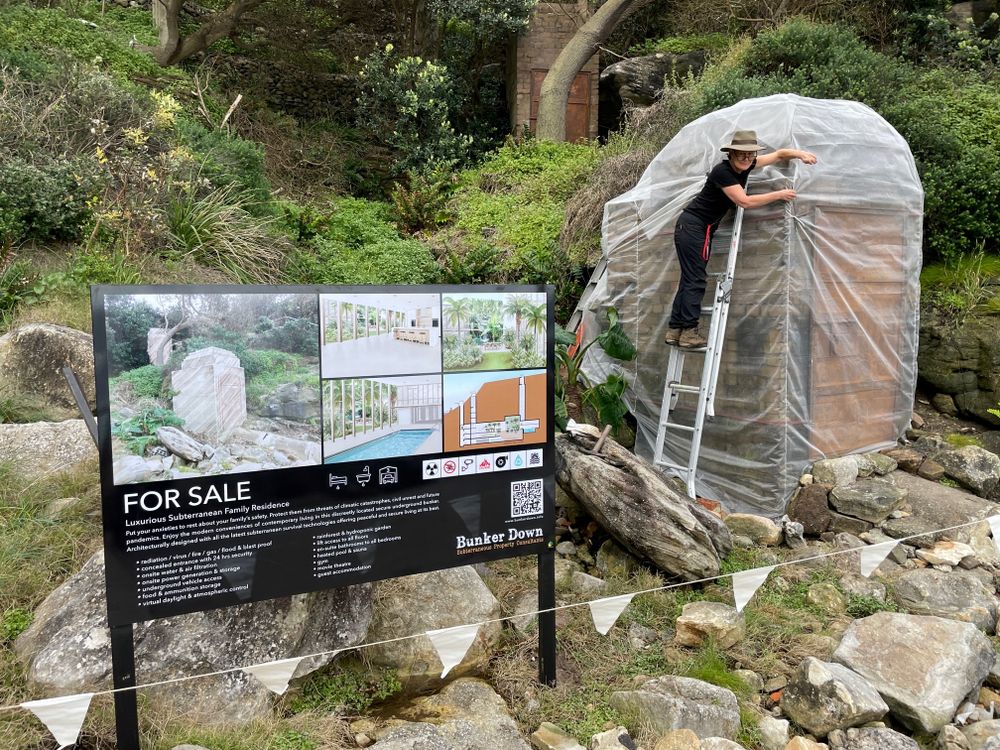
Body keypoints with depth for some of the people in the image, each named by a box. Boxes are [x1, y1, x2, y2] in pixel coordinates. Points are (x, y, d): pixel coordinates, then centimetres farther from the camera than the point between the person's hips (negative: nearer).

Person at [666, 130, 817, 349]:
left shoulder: (746, 165, 5)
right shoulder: (722, 171, -20)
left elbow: (778, 154, 16)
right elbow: (744, 201, -22)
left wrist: (800, 154, 0)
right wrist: (779, 195, -15)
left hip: (703, 228, 9)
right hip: (693, 226, -9)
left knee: (690, 279, 7)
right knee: (695, 280, -11)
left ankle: (675, 330, 9)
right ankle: (689, 332, -10)